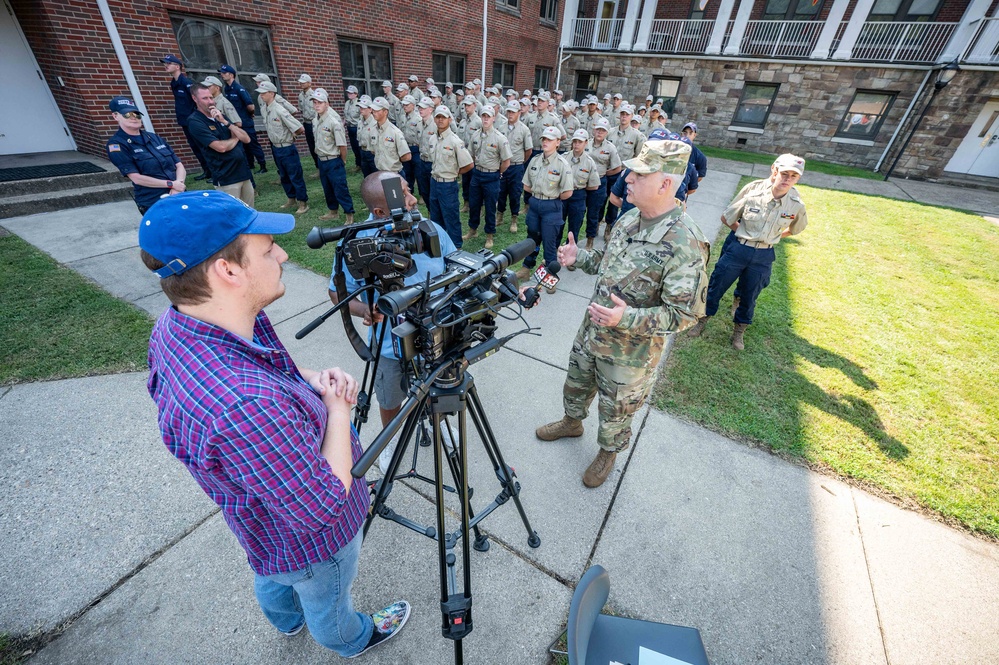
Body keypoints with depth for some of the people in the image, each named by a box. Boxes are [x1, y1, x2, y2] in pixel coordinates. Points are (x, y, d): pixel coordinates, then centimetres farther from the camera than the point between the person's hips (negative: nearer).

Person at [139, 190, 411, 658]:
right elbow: (324, 504, -34)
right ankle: (353, 641, 62)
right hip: (311, 536, -7)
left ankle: (286, 619, 72)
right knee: (328, 602, 29)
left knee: (274, 574, 39)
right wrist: (337, 408, -24)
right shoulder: (246, 407, -47)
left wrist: (313, 379, -16)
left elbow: (269, 363, 1)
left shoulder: (177, 324, -19)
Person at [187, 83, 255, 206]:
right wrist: (235, 138, 2)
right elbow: (221, 147, -17)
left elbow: (246, 139, 5)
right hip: (226, 178, -6)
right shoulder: (195, 121, -7)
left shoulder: (221, 116, 15)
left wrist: (224, 121, -7)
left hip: (244, 172, 6)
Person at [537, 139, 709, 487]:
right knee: (577, 382, 27)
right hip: (592, 330, 7)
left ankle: (608, 452, 46)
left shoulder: (684, 243, -26)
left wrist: (628, 319, -36)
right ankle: (572, 422, 56)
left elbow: (684, 313, -24)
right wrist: (579, 258, -4)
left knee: (615, 408, 17)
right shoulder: (630, 218, -2)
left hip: (630, 350, -7)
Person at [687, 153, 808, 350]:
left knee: (749, 296, 13)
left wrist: (771, 237, 10)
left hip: (763, 256, 2)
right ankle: (702, 320, 26)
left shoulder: (797, 204, -7)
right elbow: (726, 218, -1)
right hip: (737, 248, -1)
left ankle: (739, 330, 32)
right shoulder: (753, 190, -12)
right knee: (716, 287, 6)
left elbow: (794, 229, 14)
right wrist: (744, 233, 3)